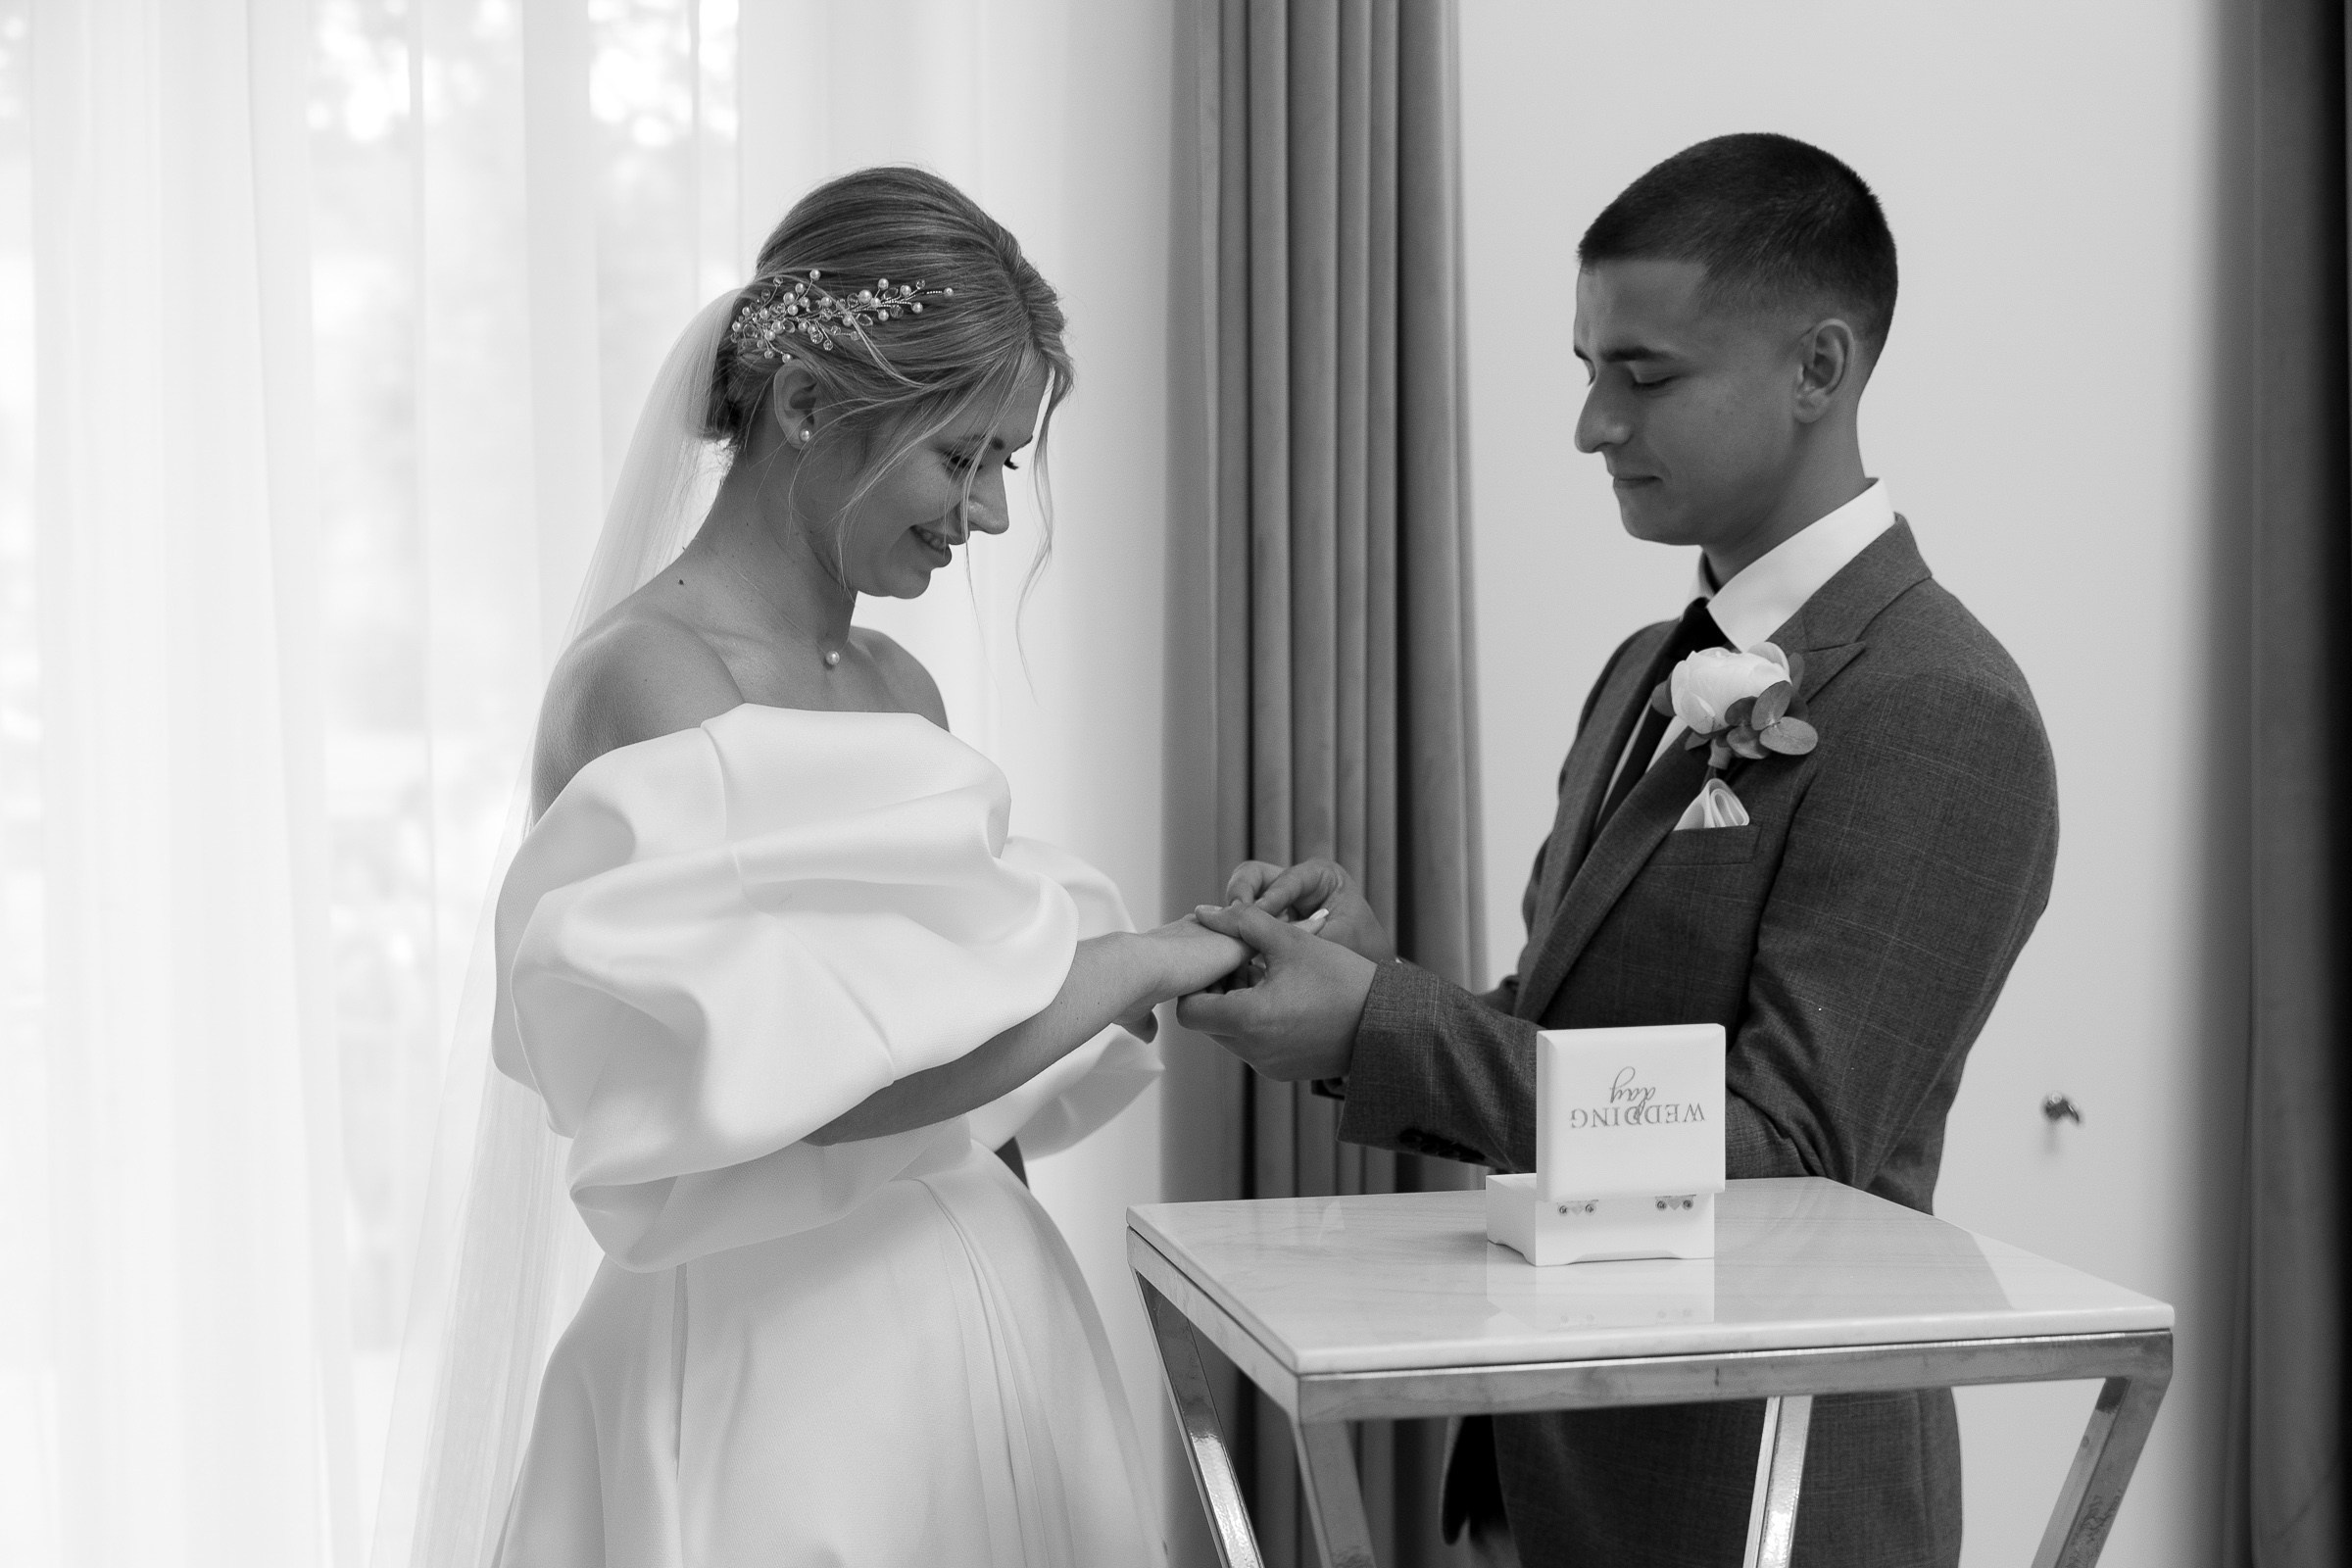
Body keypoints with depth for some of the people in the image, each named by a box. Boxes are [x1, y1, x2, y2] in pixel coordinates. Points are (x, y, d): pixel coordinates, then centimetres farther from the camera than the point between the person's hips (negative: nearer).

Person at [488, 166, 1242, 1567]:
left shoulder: (896, 688, 8)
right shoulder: (650, 686, -15)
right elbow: (825, 1076, -24)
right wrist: (1126, 964, -16)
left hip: (989, 1332, 8)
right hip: (783, 1369, -8)